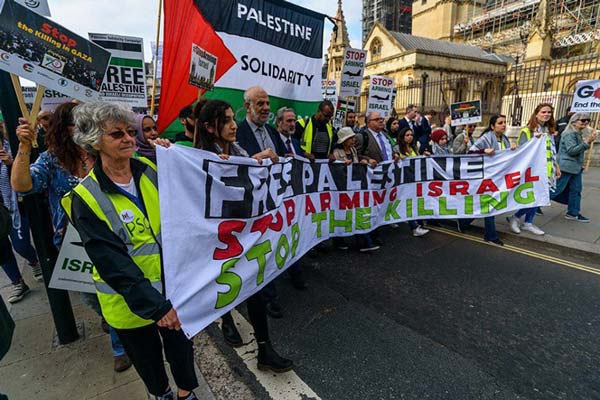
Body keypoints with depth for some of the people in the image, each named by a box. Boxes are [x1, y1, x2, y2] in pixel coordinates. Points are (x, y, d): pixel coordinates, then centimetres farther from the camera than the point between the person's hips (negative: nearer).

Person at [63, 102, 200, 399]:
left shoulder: (150, 170, -5)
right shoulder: (86, 198, -18)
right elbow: (112, 262, -22)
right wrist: (155, 305, -27)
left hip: (173, 285, 3)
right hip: (130, 301, -3)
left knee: (181, 346, 22)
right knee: (148, 358, 23)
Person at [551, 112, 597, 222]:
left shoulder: (579, 134, 14)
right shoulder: (569, 134, -14)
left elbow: (579, 150, 20)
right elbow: (571, 150, -20)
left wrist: (587, 141, 6)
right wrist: (586, 142, -24)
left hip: (576, 167, 9)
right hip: (566, 166, -9)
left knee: (576, 189, 10)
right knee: (557, 189, -5)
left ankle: (573, 213, 16)